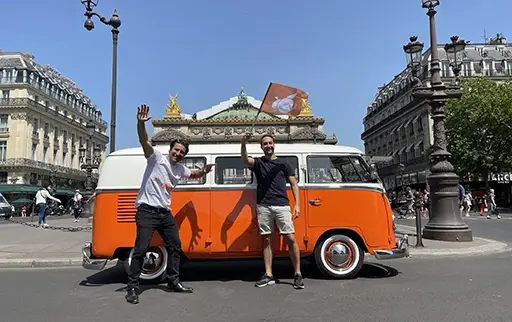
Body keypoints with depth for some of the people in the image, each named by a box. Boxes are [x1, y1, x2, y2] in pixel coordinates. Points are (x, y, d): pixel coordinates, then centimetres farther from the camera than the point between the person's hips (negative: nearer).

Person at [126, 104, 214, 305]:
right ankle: (133, 287, 5)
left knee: (175, 246, 11)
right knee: (141, 248, -8)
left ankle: (173, 282, 25)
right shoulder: (156, 157, -6)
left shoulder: (180, 169, 12)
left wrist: (204, 171, 10)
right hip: (147, 210, -7)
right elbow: (144, 140, -22)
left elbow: (194, 174, 32)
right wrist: (141, 123, -39)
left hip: (165, 212, 8)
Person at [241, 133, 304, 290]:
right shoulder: (258, 162, 11)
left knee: (291, 238, -7)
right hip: (263, 207, 1)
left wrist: (297, 204, -1)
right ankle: (269, 275, 14)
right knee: (266, 240, 6)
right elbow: (245, 160, -12)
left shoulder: (283, 163, 11)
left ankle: (298, 274, 4)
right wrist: (243, 143, -30)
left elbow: (294, 184, 10)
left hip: (282, 206, -1)